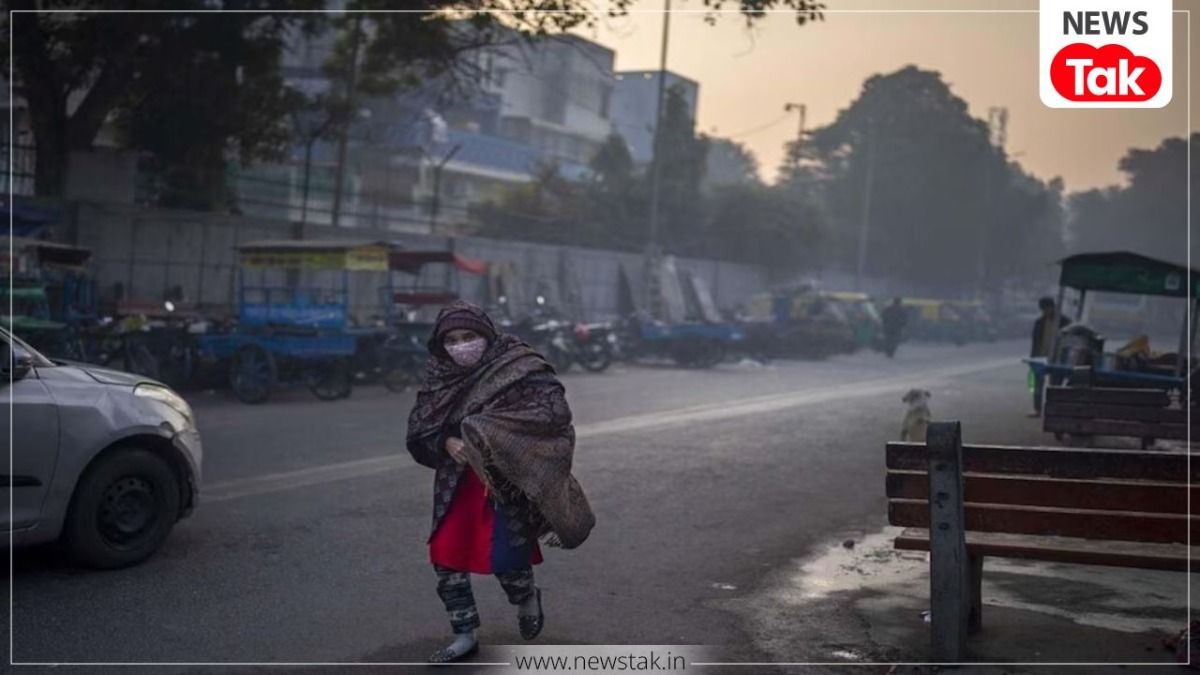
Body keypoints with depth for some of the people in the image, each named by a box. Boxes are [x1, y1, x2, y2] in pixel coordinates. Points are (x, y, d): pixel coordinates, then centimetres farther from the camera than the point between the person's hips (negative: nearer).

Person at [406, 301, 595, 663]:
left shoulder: (517, 367, -12)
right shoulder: (441, 377, 3)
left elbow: (554, 410, -20)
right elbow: (418, 429, 6)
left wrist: (490, 430, -23)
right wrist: (446, 442, -16)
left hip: (509, 480, -5)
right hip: (459, 482, 5)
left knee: (504, 558, -7)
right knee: (446, 554, 4)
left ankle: (527, 598, 28)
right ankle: (465, 635, 21)